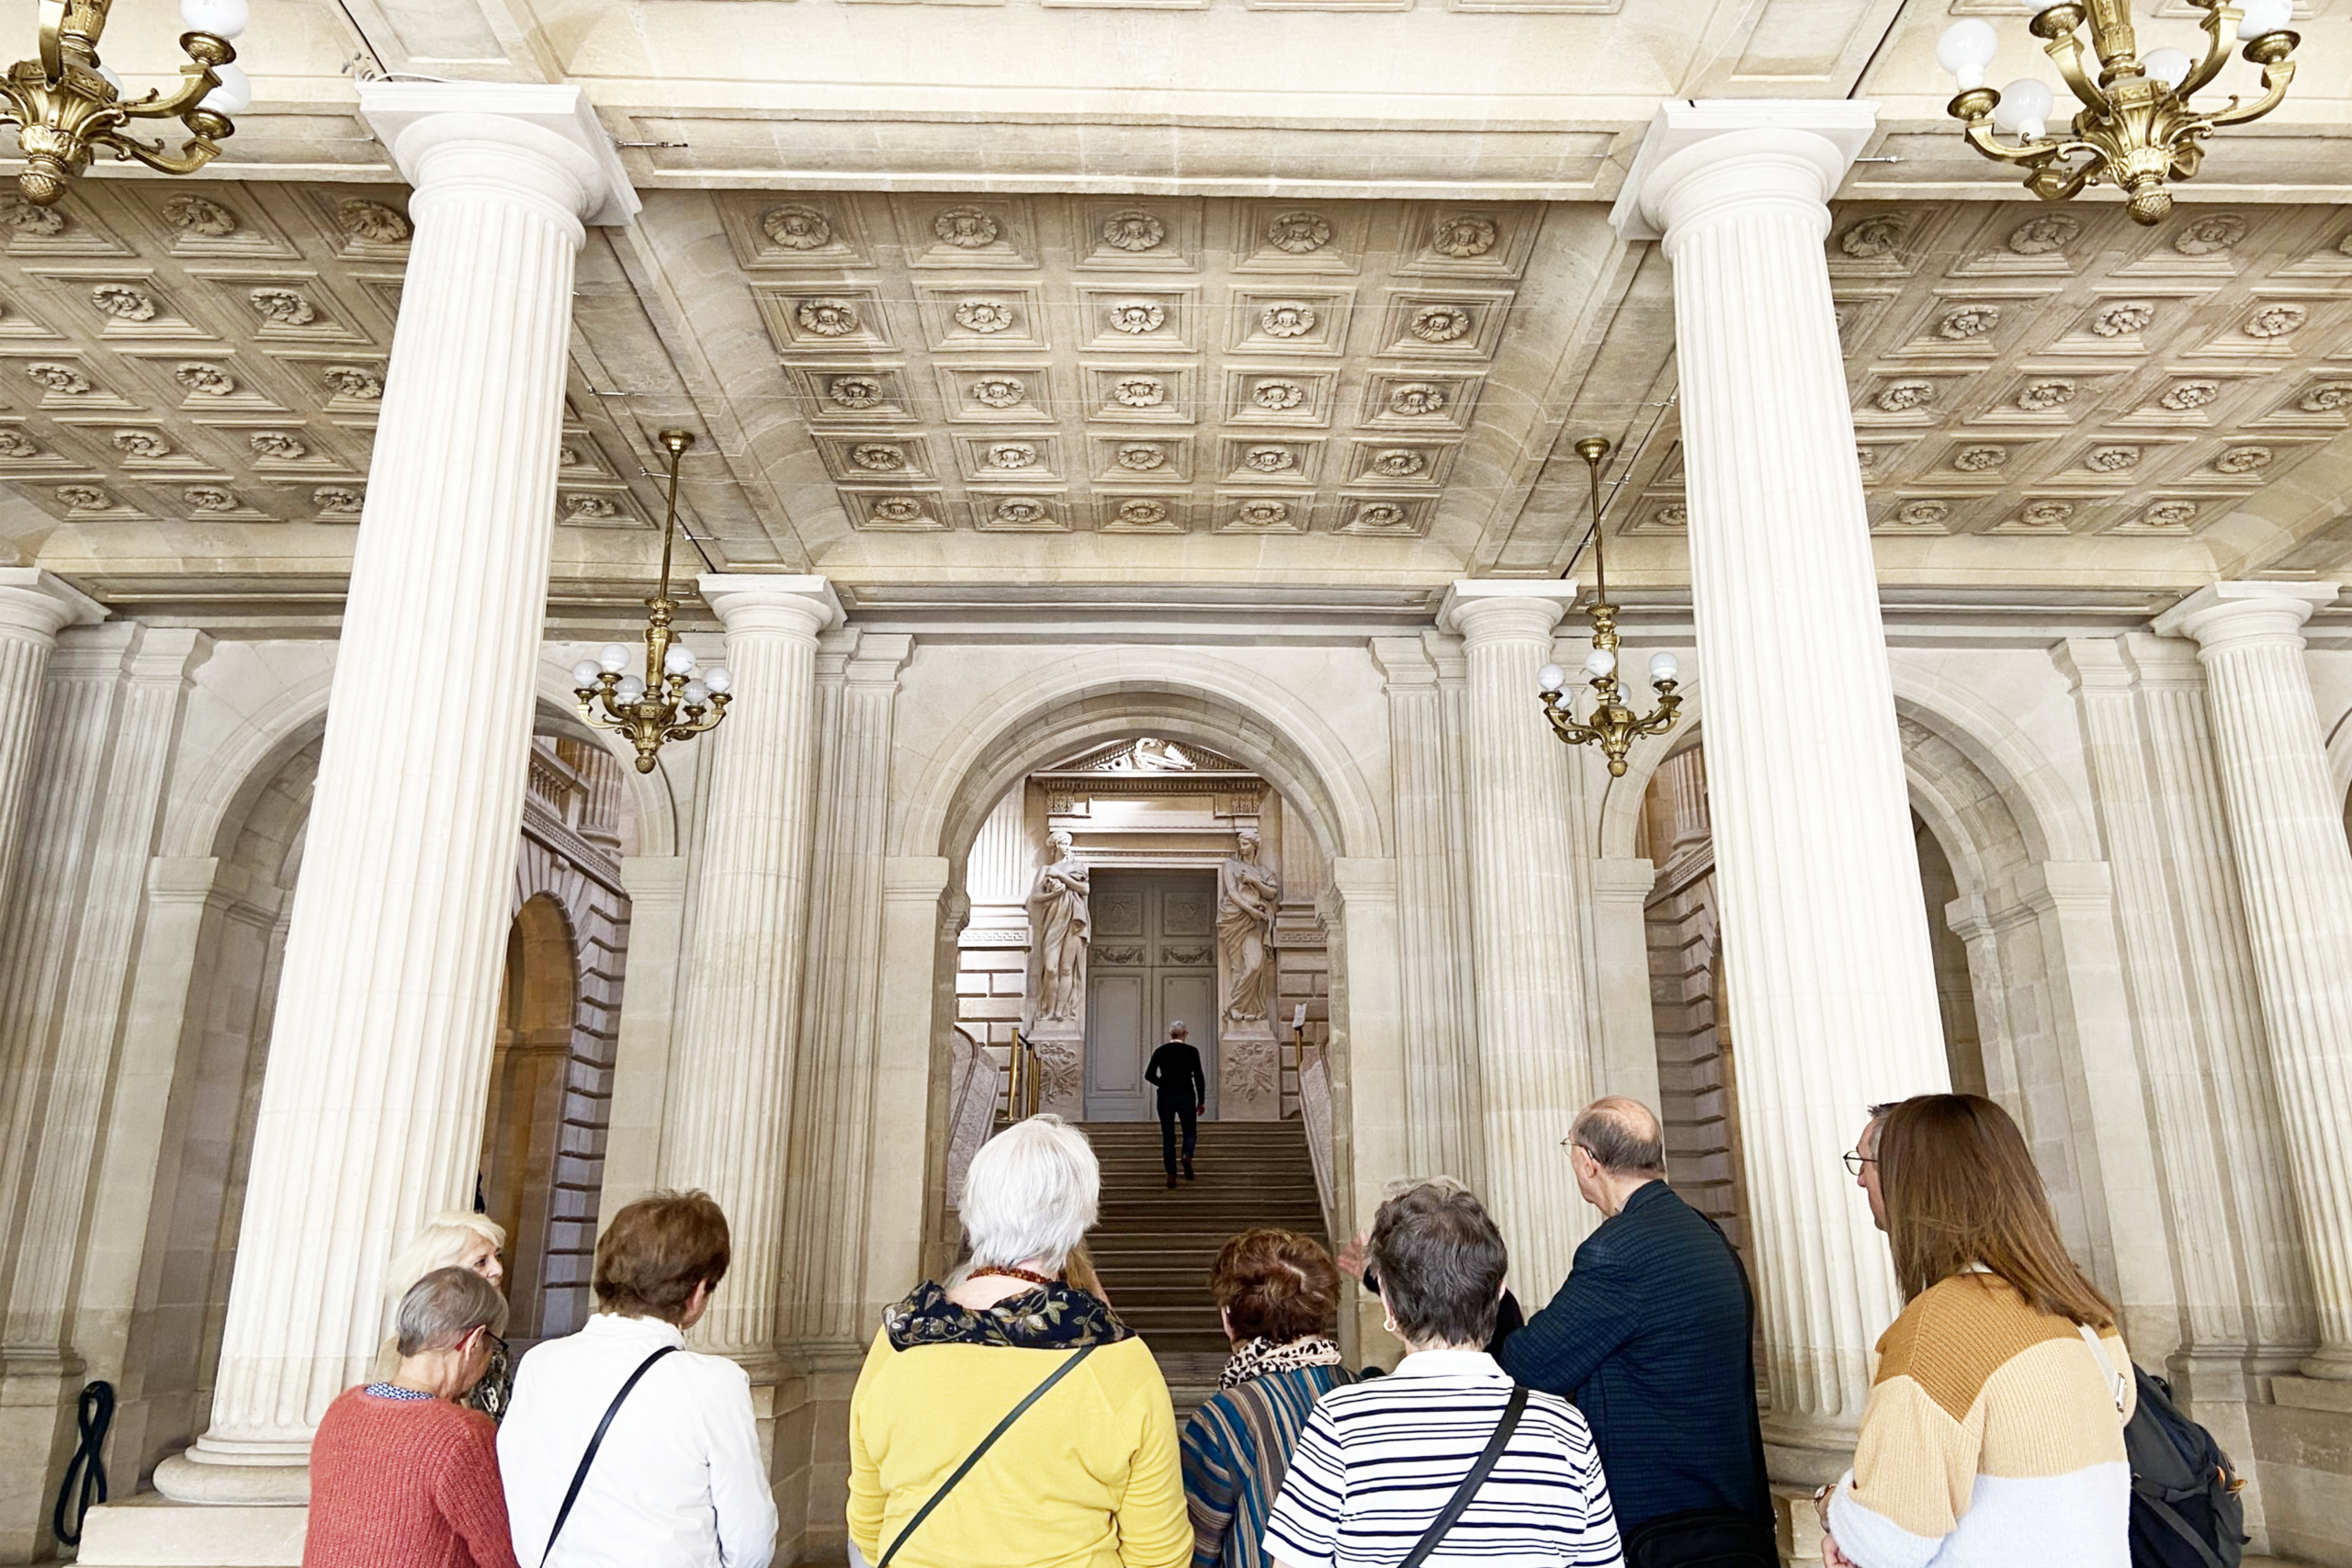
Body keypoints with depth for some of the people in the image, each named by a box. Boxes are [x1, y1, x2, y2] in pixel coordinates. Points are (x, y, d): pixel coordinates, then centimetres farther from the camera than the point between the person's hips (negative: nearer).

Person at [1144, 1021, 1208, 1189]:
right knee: (1190, 1132, 14)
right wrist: (1201, 1101, 2)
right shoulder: (1191, 1051, -2)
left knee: (1168, 1137, 8)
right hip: (1186, 1096, -1)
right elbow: (1199, 1077, -5)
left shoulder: (1160, 1051, 3)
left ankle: (1171, 1175, 1)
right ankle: (1187, 1156, -17)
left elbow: (1149, 1075, -2)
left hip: (1165, 1097, 2)